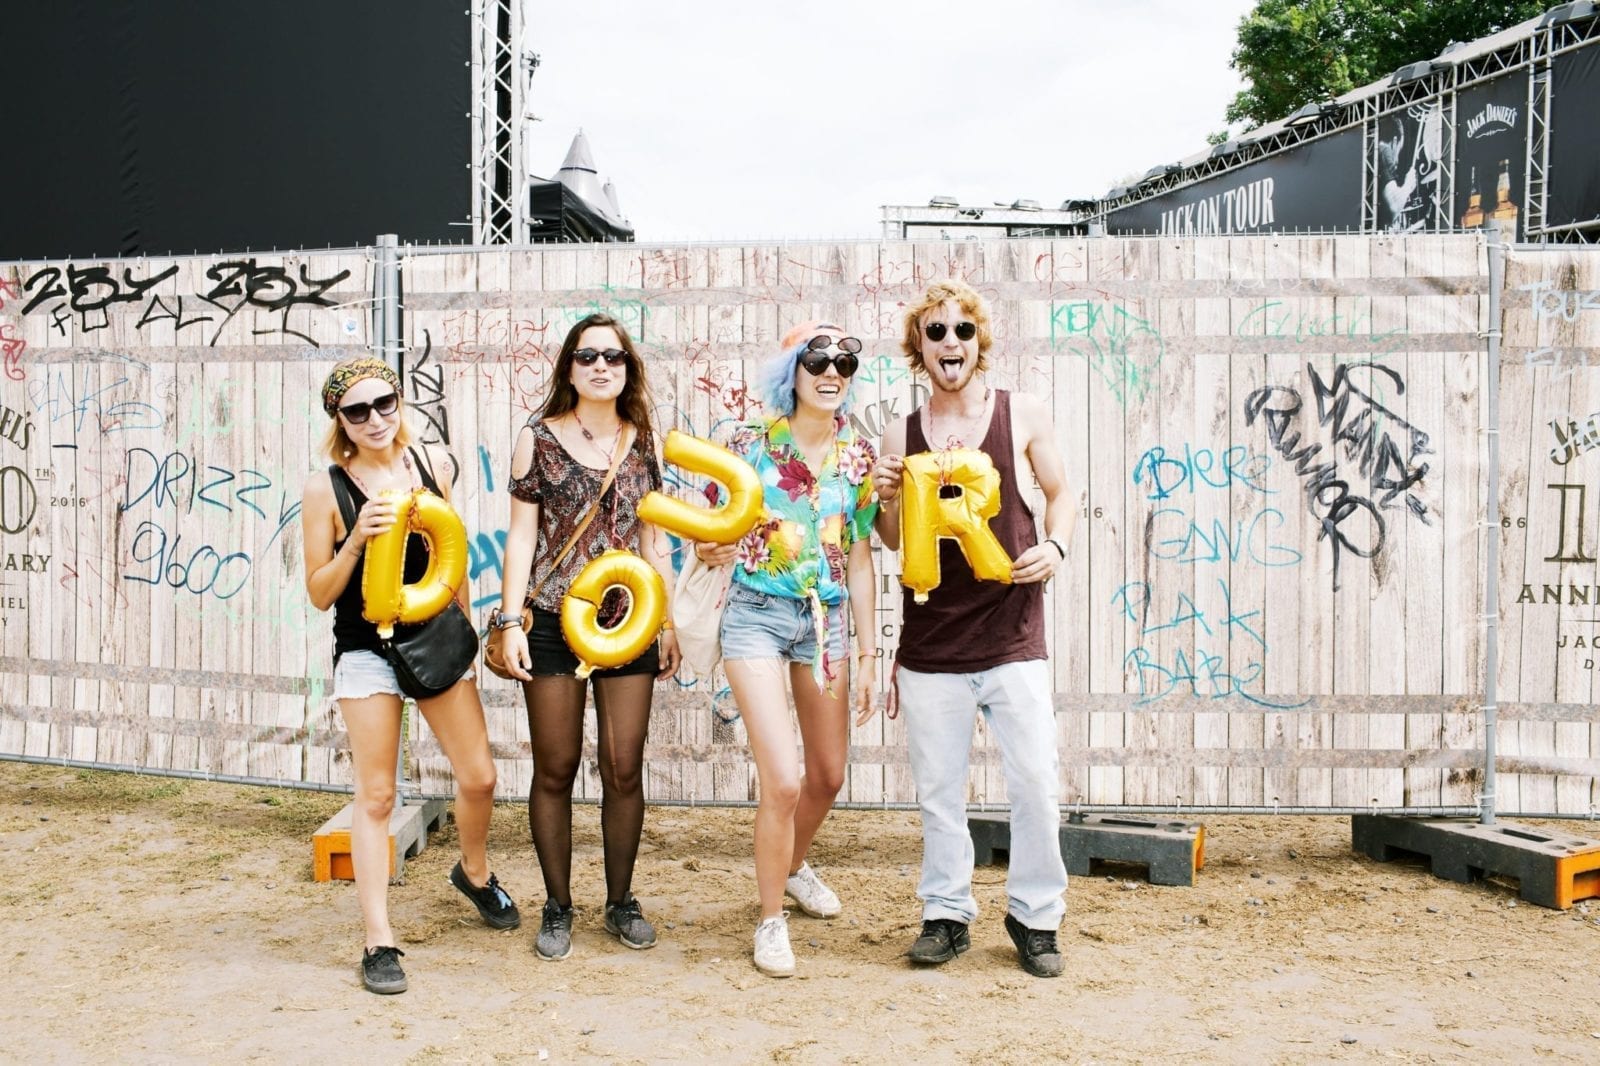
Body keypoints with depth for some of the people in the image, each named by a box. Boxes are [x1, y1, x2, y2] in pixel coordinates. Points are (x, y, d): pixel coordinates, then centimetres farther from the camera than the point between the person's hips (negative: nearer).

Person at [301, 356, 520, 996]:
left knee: (479, 778, 7)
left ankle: (474, 872, 37)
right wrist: (357, 539, -22)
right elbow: (319, 593, -7)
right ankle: (379, 942, 9)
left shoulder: (431, 464, 1)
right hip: (366, 650, -3)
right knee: (376, 796, 1)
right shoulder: (325, 489, -9)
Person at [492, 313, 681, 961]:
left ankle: (621, 901, 22)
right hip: (553, 622, -2)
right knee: (555, 771, 5)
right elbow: (521, 535, -1)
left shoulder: (643, 443, 9)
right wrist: (510, 621, -8)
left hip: (627, 622, 2)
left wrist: (668, 622, 11)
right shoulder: (539, 438, 1)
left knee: (624, 770, 5)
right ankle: (558, 908, 19)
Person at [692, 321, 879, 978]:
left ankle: (793, 865, 47)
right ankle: (771, 919, 11)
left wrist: (867, 654, 5)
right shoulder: (752, 443, -7)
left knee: (828, 775, 15)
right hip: (757, 616, -4)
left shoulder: (858, 455, 3)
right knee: (783, 780, -12)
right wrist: (711, 551, -28)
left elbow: (859, 559, 6)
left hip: (826, 620, 4)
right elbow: (711, 538, -3)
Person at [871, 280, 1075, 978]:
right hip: (931, 647, 2)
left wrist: (1055, 546, -7)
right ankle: (946, 915, 24)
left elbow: (1059, 493, 12)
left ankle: (1035, 917, 18)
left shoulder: (1023, 416, 1)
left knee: (1037, 781, -1)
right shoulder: (901, 435, 5)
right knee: (938, 789, 9)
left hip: (1012, 638, -1)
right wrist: (886, 499, -8)